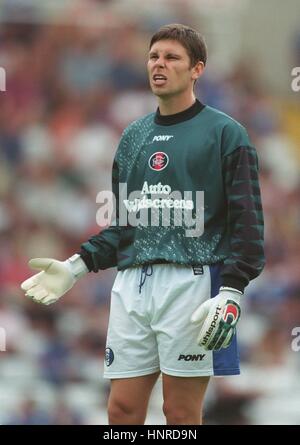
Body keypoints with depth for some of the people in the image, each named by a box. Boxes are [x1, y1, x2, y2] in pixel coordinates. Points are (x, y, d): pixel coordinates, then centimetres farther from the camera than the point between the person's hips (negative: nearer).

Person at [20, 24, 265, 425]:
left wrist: (231, 293, -16)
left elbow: (247, 222, -5)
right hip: (131, 284, 6)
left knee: (181, 413, -3)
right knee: (122, 409, 3)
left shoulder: (224, 133, 0)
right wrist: (76, 267, 11)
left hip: (190, 281, -6)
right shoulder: (133, 136, 19)